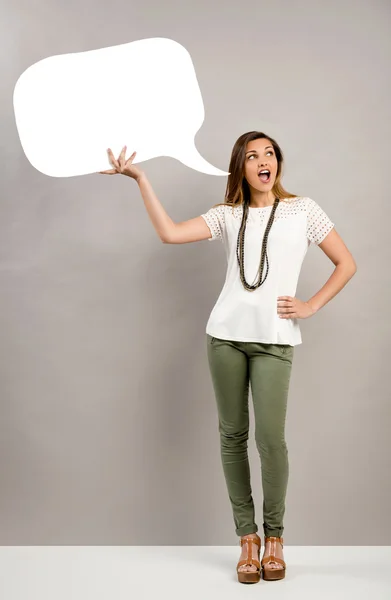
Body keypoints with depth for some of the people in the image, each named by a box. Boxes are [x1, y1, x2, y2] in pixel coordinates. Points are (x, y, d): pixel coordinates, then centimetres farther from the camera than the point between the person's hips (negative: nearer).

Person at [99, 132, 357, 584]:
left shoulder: (302, 210, 9)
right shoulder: (227, 216, 11)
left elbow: (346, 264, 12)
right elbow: (169, 233, -4)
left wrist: (311, 306, 2)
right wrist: (139, 178, -6)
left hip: (275, 340, -2)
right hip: (226, 335, 2)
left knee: (270, 438, -9)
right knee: (232, 434, 4)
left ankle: (274, 536, 12)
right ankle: (246, 537, 16)